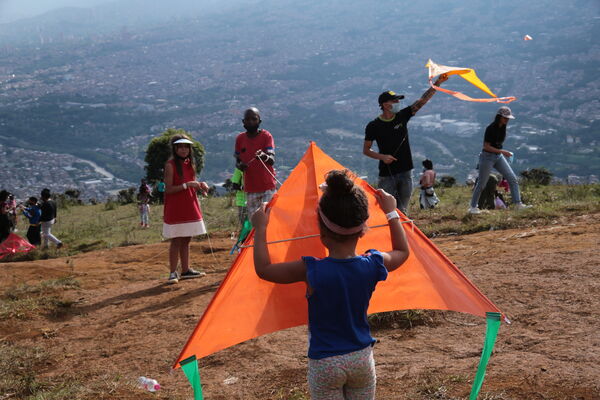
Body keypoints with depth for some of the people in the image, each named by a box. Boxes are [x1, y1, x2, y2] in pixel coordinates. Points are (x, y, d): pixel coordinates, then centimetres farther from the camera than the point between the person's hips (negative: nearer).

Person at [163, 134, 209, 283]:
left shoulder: (190, 164, 10)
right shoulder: (170, 165, -11)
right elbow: (168, 189, -15)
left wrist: (200, 185, -2)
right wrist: (186, 185, -24)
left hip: (190, 207, 7)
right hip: (175, 209, -7)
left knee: (186, 240, 12)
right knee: (176, 241, -4)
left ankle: (186, 270, 19)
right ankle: (173, 273, 2)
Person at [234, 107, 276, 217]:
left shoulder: (266, 136, -4)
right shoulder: (240, 138, 7)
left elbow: (272, 160, -14)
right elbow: (237, 160, 15)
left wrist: (264, 157, -38)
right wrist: (240, 165, -10)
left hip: (267, 187, -3)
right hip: (250, 188, 4)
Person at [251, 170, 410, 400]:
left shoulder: (312, 271, -20)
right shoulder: (372, 265, -10)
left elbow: (263, 269, -7)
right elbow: (402, 252, 13)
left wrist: (260, 229, 3)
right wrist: (392, 213, 23)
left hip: (325, 363, -3)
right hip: (362, 358, 3)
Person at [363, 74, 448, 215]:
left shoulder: (402, 116, 2)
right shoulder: (373, 126, -7)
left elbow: (422, 100, -2)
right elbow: (366, 150, 0)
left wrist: (437, 83, -11)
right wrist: (382, 157, -17)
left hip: (405, 172, 4)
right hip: (387, 175, -3)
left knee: (402, 210, 9)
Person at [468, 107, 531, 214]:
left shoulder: (503, 127, 3)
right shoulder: (491, 128, -20)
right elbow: (486, 146, -20)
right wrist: (502, 151, -23)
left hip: (498, 157, 7)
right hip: (487, 156, -7)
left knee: (513, 179, -2)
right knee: (481, 184, 2)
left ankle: (518, 204, -1)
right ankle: (472, 207, 15)